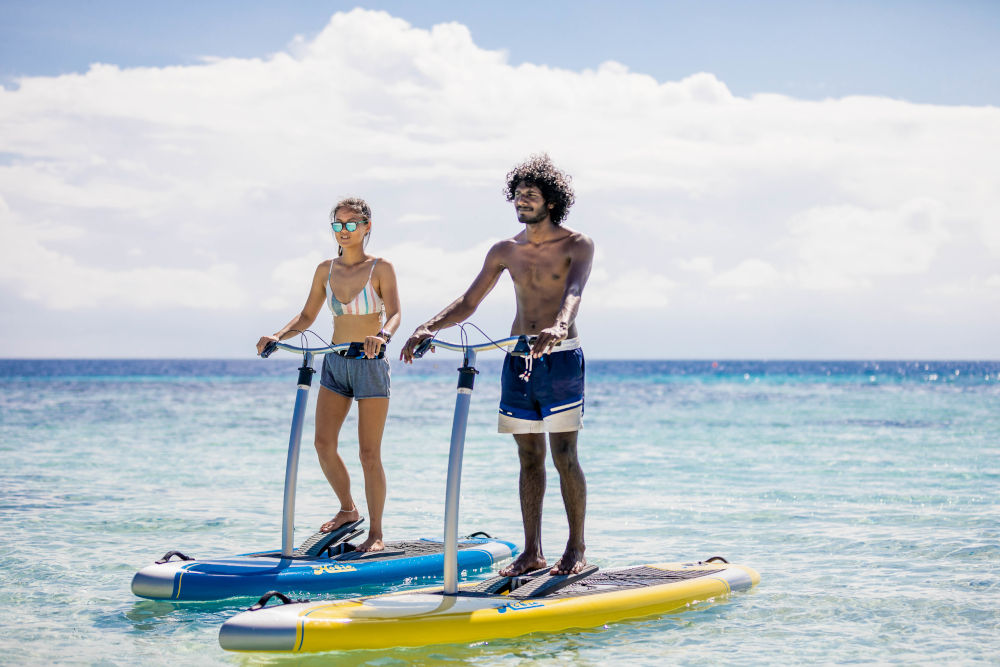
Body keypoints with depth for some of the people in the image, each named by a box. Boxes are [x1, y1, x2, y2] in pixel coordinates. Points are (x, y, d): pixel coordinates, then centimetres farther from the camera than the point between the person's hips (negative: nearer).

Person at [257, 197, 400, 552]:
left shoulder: (381, 269, -5)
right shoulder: (326, 270, 8)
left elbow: (394, 313, -17)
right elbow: (307, 316, 13)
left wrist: (382, 336, -39)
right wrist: (278, 336, -5)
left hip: (371, 364, -5)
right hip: (335, 363, 5)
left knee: (369, 453, -4)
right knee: (323, 444, -1)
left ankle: (376, 533, 6)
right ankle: (348, 510, 22)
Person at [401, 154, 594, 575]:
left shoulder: (577, 246, -4)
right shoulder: (505, 251, 10)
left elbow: (574, 292, -24)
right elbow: (468, 303, 10)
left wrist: (558, 326, -45)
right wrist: (429, 328, -7)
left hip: (560, 359, -5)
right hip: (517, 361, 5)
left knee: (564, 455, -6)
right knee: (529, 458, 6)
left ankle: (576, 549, 1)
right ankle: (532, 552, 9)